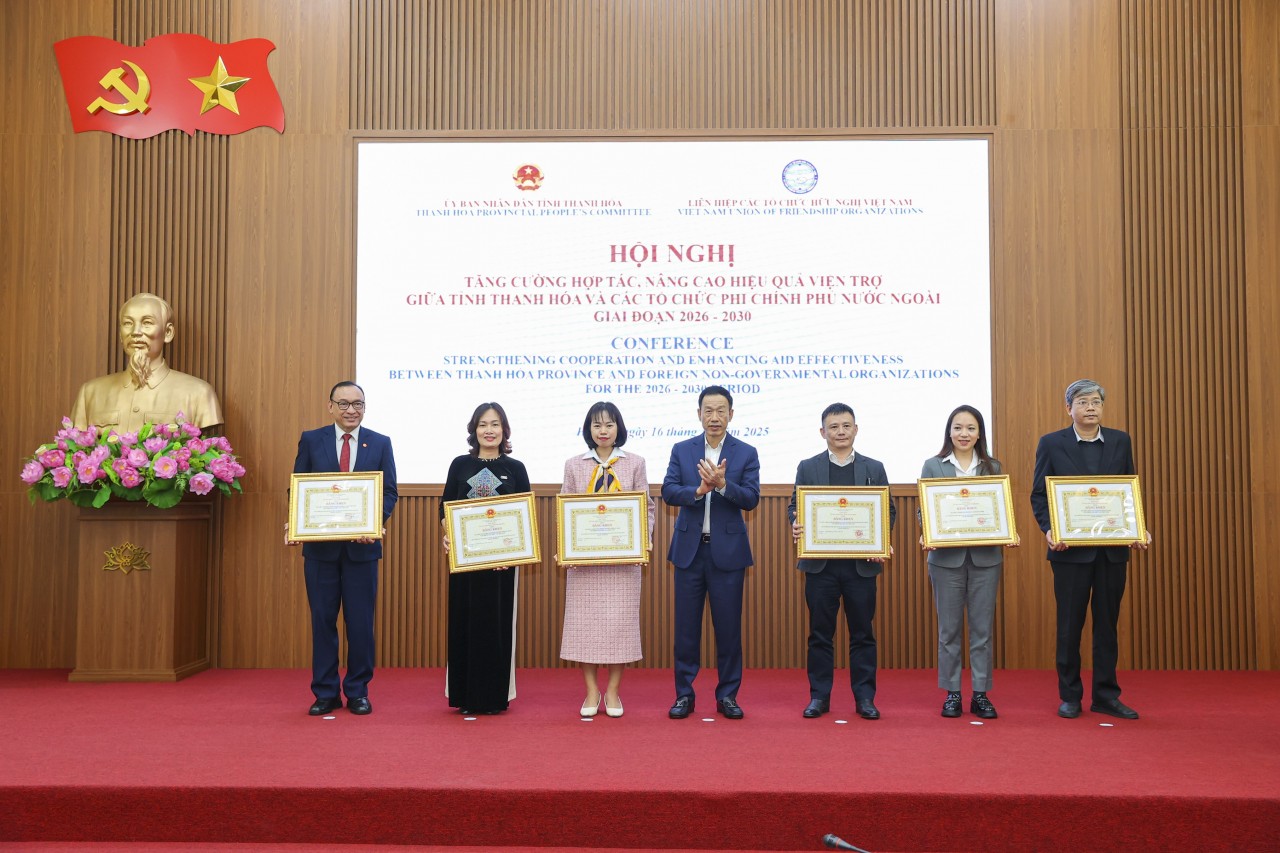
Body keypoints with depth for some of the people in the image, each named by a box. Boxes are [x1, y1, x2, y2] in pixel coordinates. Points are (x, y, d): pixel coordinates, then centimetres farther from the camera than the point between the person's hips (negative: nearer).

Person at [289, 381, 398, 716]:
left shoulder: (380, 443, 4)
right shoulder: (310, 440, 5)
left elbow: (389, 492, 1)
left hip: (362, 545, 0)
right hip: (320, 545, 0)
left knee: (361, 622, 5)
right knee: (322, 620, 7)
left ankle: (358, 692, 18)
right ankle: (325, 693, 18)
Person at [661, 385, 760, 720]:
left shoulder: (746, 453, 2)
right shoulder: (682, 450, 6)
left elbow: (751, 498, -7)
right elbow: (668, 492, -3)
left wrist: (722, 484, -23)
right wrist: (699, 490, -20)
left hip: (728, 551, -1)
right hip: (689, 550, 1)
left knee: (728, 627, 5)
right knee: (686, 626, 6)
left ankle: (727, 695, 18)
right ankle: (684, 694, 17)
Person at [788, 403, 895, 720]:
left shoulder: (874, 468, 8)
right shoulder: (807, 468, 6)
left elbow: (888, 510, 6)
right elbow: (794, 507, 4)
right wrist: (796, 525, -18)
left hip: (861, 563, 1)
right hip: (820, 563, 0)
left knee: (862, 632, 7)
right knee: (820, 632, 6)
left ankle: (865, 697, 16)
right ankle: (819, 696, 15)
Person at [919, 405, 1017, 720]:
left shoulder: (993, 467, 8)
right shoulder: (933, 466, 3)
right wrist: (926, 535, -16)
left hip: (985, 557, 1)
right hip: (947, 557, -1)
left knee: (982, 628, 6)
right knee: (949, 629, 6)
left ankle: (981, 694, 15)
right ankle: (952, 693, 16)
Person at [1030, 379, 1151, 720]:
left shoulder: (1120, 441, 8)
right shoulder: (1051, 443, 0)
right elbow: (1038, 494, -1)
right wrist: (1049, 530, -17)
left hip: (1112, 548, 3)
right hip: (1070, 548, -2)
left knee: (1107, 624, 9)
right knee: (1070, 625, 6)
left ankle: (1106, 695, 19)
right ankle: (1070, 696, 17)